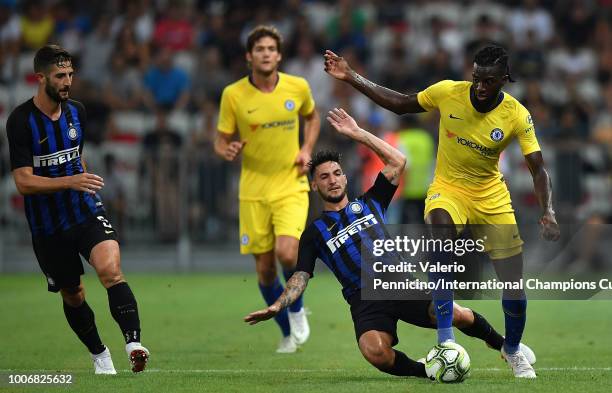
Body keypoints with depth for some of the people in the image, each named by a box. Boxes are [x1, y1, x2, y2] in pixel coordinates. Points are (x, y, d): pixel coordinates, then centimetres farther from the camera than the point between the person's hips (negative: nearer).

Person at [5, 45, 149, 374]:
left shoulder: (76, 111, 4)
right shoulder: (20, 121, -14)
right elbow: (23, 182, -20)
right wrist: (71, 182, -31)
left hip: (86, 212, 2)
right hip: (47, 225, -2)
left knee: (110, 269, -24)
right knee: (72, 295, 9)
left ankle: (133, 344, -35)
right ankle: (99, 355, 32)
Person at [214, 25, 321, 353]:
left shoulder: (298, 87, -2)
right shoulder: (233, 95, -6)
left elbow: (312, 117, 19)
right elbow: (221, 141, 2)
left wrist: (307, 149, 3)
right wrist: (228, 151, -22)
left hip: (291, 186, -1)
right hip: (253, 190, 1)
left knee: (287, 252, -23)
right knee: (265, 269, 3)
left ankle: (296, 309, 7)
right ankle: (288, 333, 26)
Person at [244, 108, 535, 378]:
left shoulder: (369, 203, 21)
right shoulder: (315, 232, 17)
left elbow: (398, 162, 14)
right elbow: (300, 277, 9)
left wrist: (358, 134, 11)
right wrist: (277, 306, -9)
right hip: (365, 302, -1)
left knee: (455, 314, -25)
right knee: (375, 352, -36)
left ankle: (501, 343, 4)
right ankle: (423, 371, -9)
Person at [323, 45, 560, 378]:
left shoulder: (517, 116, -16)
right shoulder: (448, 92, -15)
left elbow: (538, 168, -15)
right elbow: (400, 104, -1)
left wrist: (547, 212, -31)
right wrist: (351, 78, -6)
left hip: (491, 197, 1)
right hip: (448, 188, -1)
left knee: (515, 285, -1)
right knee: (441, 223, -38)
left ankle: (512, 350, 34)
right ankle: (445, 340, -37)